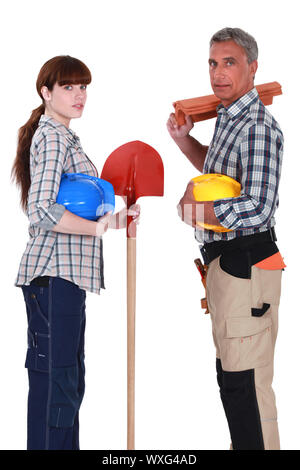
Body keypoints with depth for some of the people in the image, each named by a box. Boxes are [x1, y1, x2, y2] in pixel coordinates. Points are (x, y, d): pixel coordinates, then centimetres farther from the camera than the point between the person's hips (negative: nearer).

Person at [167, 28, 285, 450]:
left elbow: (257, 209, -26)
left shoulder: (258, 127, -17)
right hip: (224, 263, 11)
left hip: (245, 267, -11)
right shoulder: (228, 118, 14)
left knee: (244, 382, -8)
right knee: (232, 374, 20)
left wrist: (193, 211, -16)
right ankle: (243, 445, 31)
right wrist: (185, 140, 18)